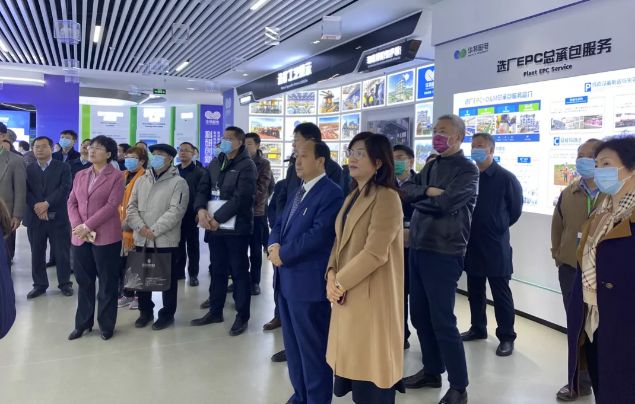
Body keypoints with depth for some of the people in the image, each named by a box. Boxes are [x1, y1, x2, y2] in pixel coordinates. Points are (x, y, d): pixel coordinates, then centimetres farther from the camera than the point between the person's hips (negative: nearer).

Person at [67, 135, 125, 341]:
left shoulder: (116, 176, -5)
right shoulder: (80, 175, 13)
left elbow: (111, 206, -13)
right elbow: (72, 203, 8)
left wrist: (87, 226, -16)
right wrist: (77, 226, -9)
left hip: (106, 237, -5)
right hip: (80, 237, 5)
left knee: (107, 282, 5)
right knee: (83, 281, 13)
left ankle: (106, 325, 18)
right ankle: (83, 323, 27)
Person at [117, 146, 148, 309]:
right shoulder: (123, 176, 13)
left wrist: (130, 221, -18)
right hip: (121, 226, 7)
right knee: (123, 262, 11)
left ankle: (140, 296, 15)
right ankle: (127, 294, 23)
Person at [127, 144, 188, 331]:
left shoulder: (178, 182, -6)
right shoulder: (141, 180, 12)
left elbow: (175, 211, -14)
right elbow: (132, 206, 7)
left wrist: (154, 230, -17)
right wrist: (141, 227, -10)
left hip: (166, 240, -5)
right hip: (141, 239, 5)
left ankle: (167, 313, 21)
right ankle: (146, 311, 31)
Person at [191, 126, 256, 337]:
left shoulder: (246, 165, -8)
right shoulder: (214, 164, 15)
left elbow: (241, 198, -17)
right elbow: (203, 189, 8)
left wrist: (217, 218, -18)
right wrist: (201, 209, -12)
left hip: (236, 227, -6)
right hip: (215, 226, 6)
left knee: (239, 272, 2)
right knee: (218, 270, 15)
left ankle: (242, 316, 12)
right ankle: (215, 311, 28)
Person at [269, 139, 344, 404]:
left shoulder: (331, 193, -13)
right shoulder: (297, 192, 16)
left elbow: (319, 234, -22)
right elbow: (280, 224, 16)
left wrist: (283, 254, -15)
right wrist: (274, 246, -5)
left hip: (309, 280, -9)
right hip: (287, 277, 9)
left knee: (312, 346, 4)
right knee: (293, 342, 19)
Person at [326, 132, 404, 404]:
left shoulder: (386, 197, -15)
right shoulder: (354, 195, 14)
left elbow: (375, 253, -21)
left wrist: (340, 281, -14)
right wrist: (331, 274, -4)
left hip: (371, 295, -8)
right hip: (348, 294, 8)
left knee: (369, 362, 4)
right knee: (353, 358, 16)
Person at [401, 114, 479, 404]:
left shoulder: (467, 169, -8)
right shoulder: (431, 165, 15)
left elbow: (447, 202, -22)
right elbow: (406, 191, 4)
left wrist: (420, 198, -6)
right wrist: (428, 191, -13)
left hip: (443, 252, -8)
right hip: (418, 247, 8)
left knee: (442, 320, -3)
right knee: (420, 315, 15)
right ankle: (431, 371, 32)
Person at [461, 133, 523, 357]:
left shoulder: (506, 178, -7)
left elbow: (515, 210, 2)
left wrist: (497, 228, 7)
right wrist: (476, 228, 9)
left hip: (495, 245, -5)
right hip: (472, 244, 5)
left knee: (501, 293, 3)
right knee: (474, 291, 15)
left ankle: (506, 337, 14)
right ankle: (478, 328, 31)